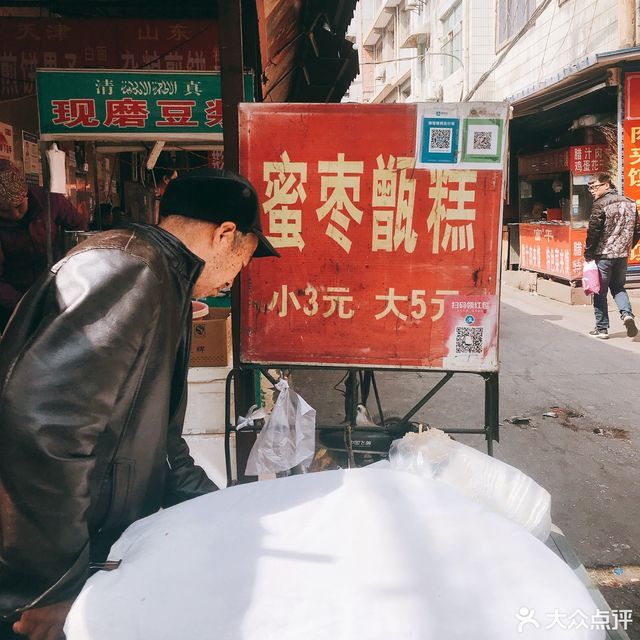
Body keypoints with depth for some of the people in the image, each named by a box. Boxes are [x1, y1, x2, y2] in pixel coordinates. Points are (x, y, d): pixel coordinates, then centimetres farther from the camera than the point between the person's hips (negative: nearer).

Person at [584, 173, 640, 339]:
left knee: (600, 292, 5)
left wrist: (588, 253, -5)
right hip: (623, 255, 6)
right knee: (618, 287, 21)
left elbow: (593, 231, -15)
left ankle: (602, 328, 10)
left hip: (603, 254, -6)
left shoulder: (600, 204, -13)